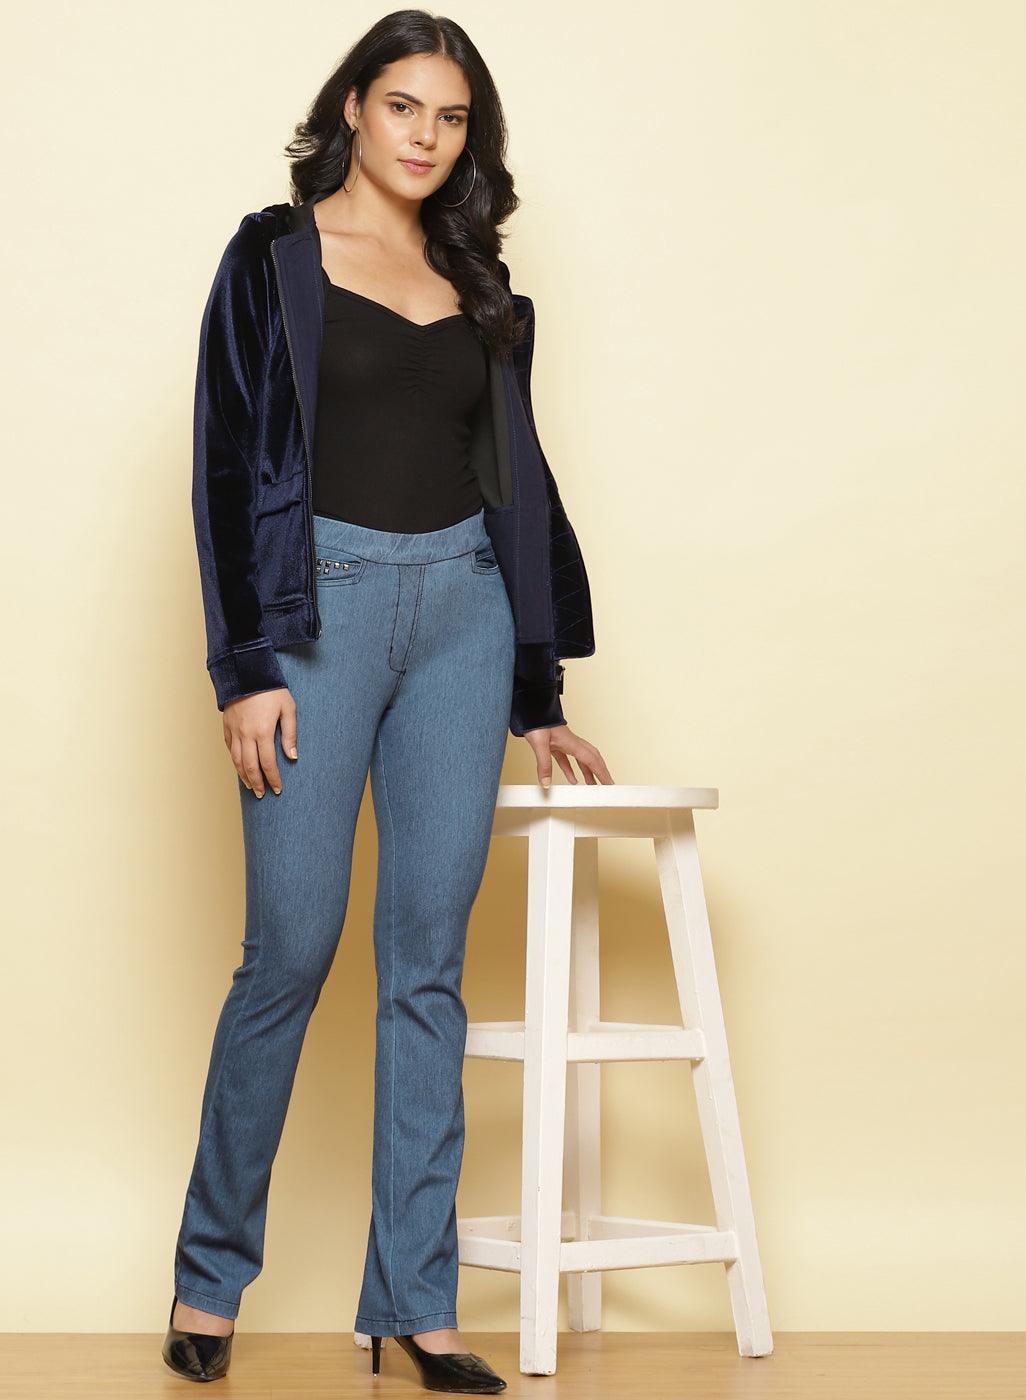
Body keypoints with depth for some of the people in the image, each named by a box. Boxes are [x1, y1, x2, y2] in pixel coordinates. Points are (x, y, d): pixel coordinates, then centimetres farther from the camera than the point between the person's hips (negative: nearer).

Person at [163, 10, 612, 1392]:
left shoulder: (479, 288, 15)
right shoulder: (276, 257, 3)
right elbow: (233, 459, -3)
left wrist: (537, 693, 15)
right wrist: (249, 666, -12)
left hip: (461, 607, 4)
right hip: (323, 602, -4)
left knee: (431, 960, 3)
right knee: (292, 948, -5)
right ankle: (211, 1272, 12)